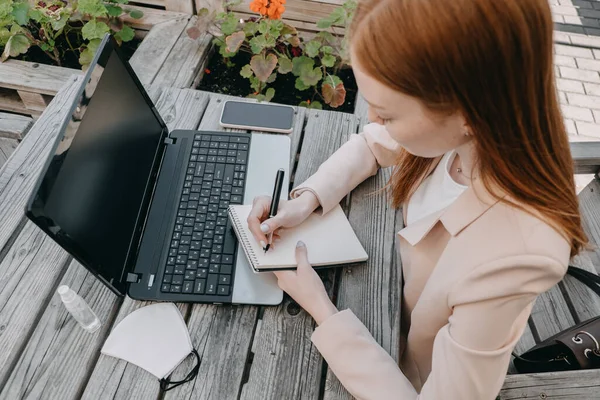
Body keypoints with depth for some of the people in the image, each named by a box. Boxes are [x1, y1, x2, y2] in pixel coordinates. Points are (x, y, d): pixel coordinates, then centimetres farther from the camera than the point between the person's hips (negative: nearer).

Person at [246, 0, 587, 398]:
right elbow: (370, 145, -3)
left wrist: (322, 311, -28)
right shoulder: (472, 132, -23)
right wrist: (307, 198, -19)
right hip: (400, 297, 4)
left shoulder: (508, 264, -41)